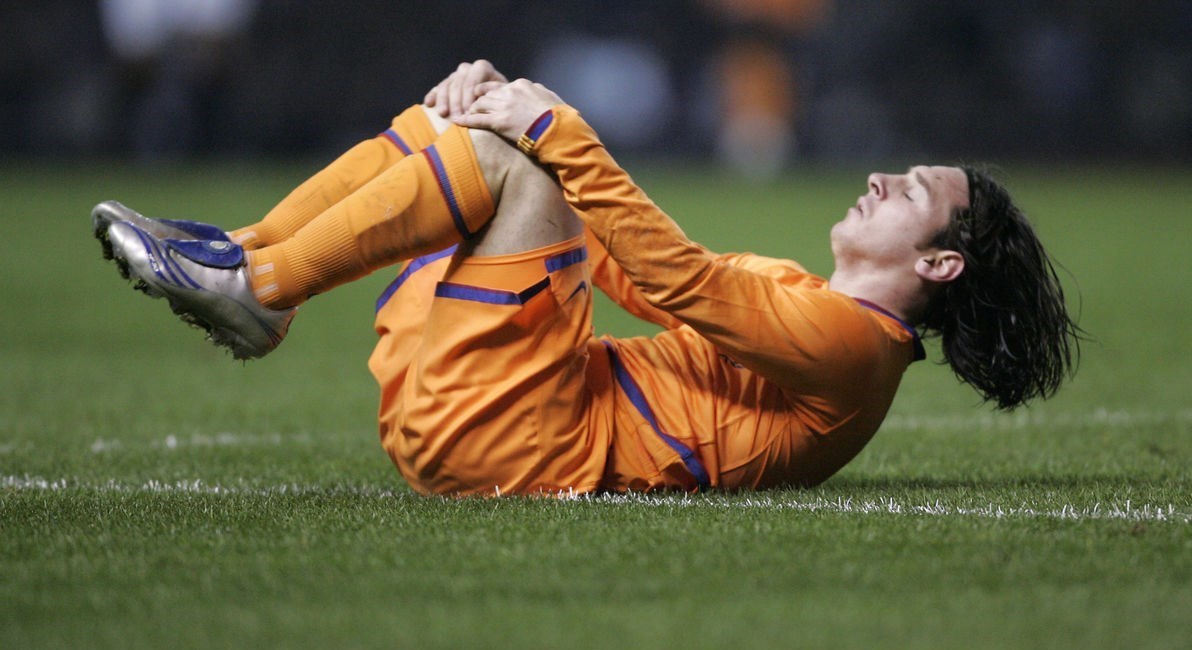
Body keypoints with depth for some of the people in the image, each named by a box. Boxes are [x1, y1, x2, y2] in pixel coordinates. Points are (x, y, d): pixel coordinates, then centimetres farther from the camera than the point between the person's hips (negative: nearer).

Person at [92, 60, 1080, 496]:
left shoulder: (846, 338, -6)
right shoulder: (803, 297, 23)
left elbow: (676, 280, -19)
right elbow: (620, 261, 21)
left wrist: (558, 135, -19)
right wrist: (502, 103, 11)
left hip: (523, 447, -10)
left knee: (504, 161, -20)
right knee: (482, 122, 11)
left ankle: (253, 288, -15)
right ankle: (237, 254, 0)